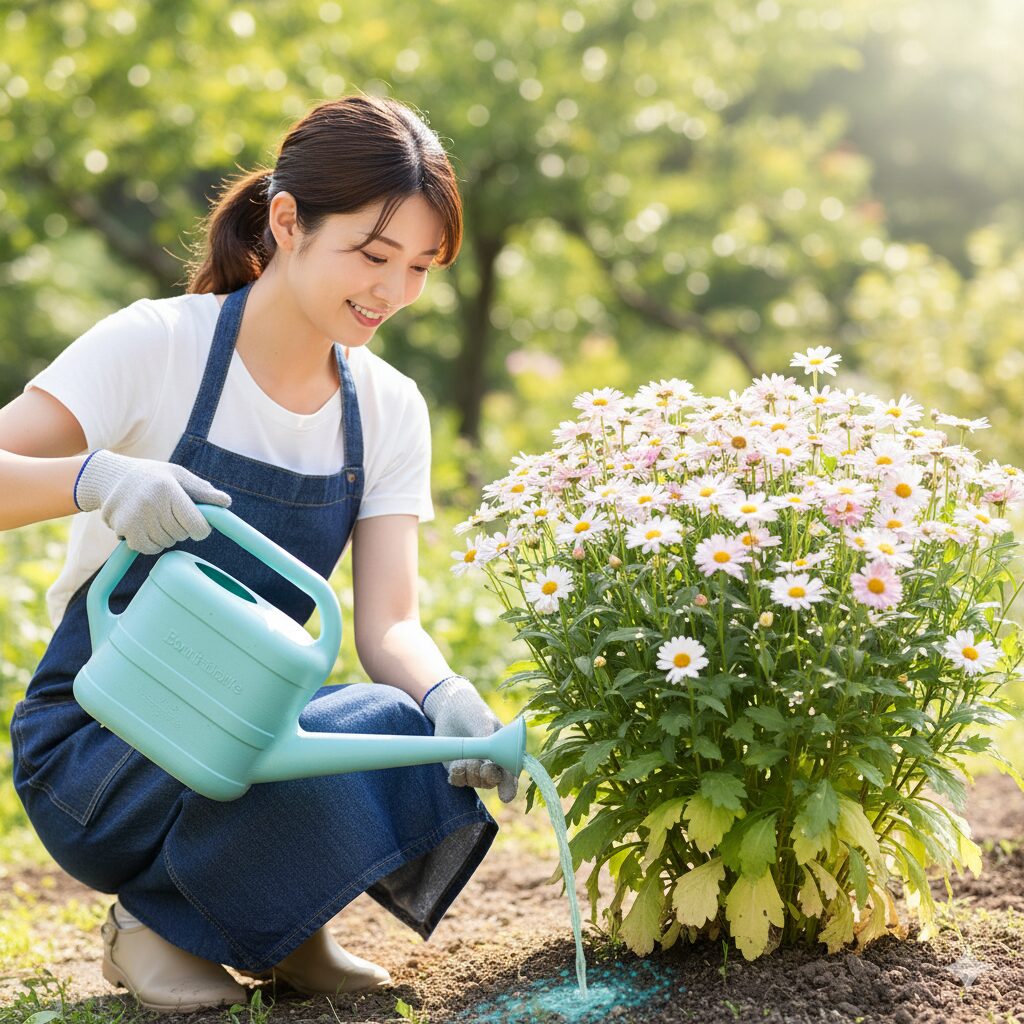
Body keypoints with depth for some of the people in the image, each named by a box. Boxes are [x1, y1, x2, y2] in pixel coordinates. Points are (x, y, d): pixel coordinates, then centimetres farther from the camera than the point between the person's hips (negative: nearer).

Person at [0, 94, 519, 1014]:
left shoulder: (390, 409, 1)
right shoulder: (156, 346, -13)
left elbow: (388, 624, -7)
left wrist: (447, 695, -29)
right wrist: (97, 476, -42)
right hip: (100, 743, -4)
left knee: (442, 756, -26)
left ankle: (273, 921, 4)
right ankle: (153, 920, -3)